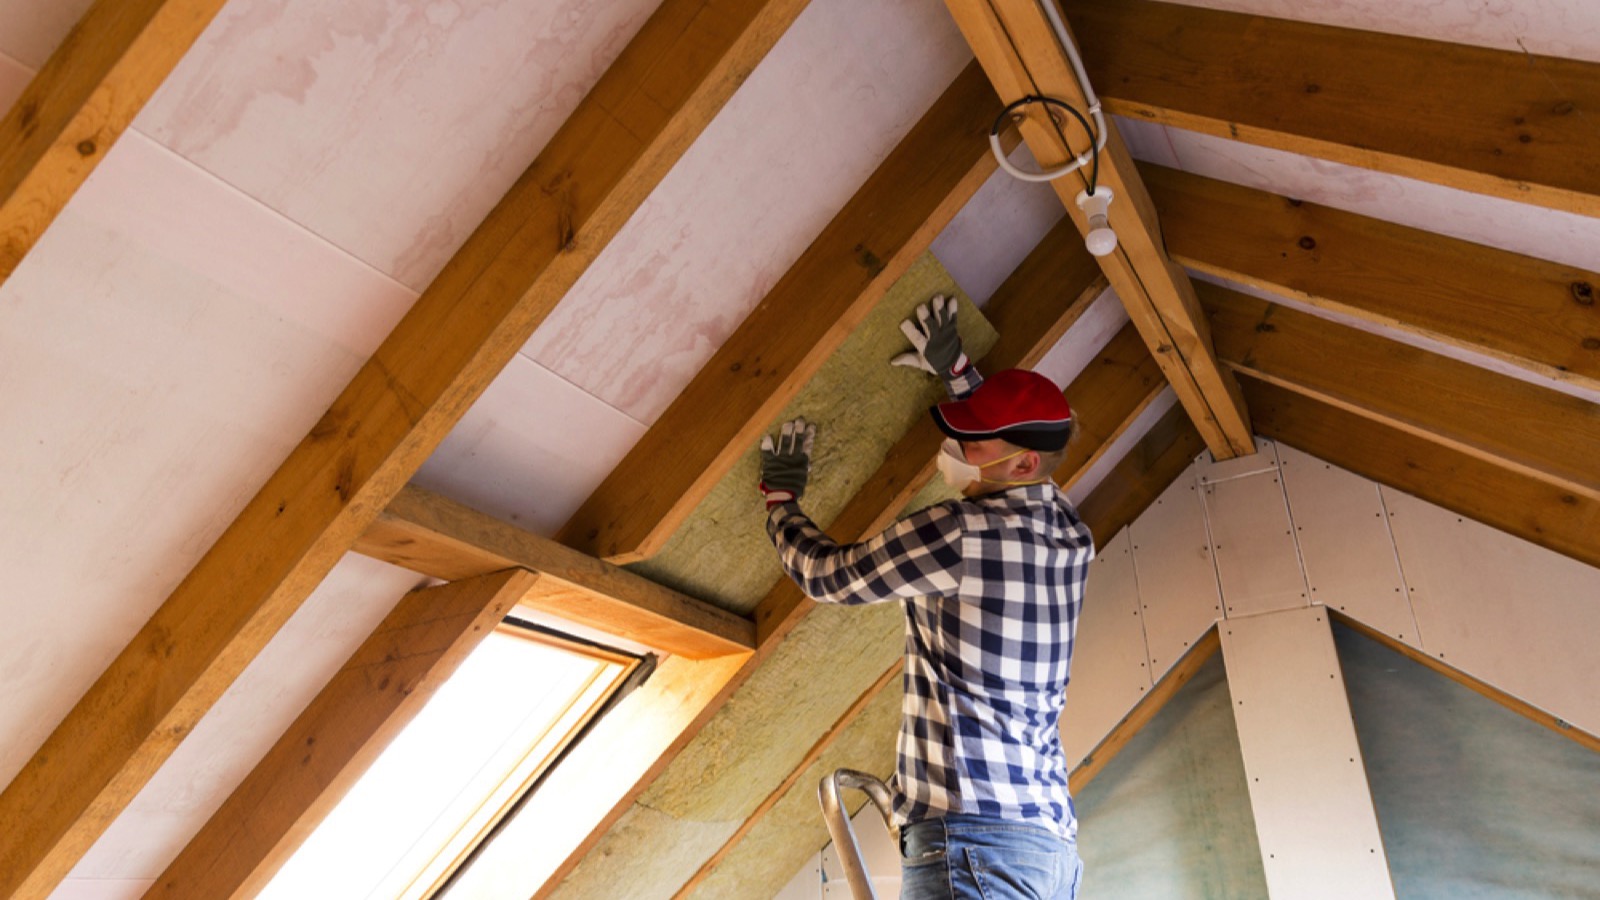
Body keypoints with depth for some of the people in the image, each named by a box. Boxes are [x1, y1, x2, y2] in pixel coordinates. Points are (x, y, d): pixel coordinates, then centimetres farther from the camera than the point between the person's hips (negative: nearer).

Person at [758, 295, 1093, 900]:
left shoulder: (957, 533, -14)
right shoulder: (1072, 536, 9)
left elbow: (826, 575, 0)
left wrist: (780, 499, 17)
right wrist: (955, 370, 34)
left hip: (972, 836, -9)